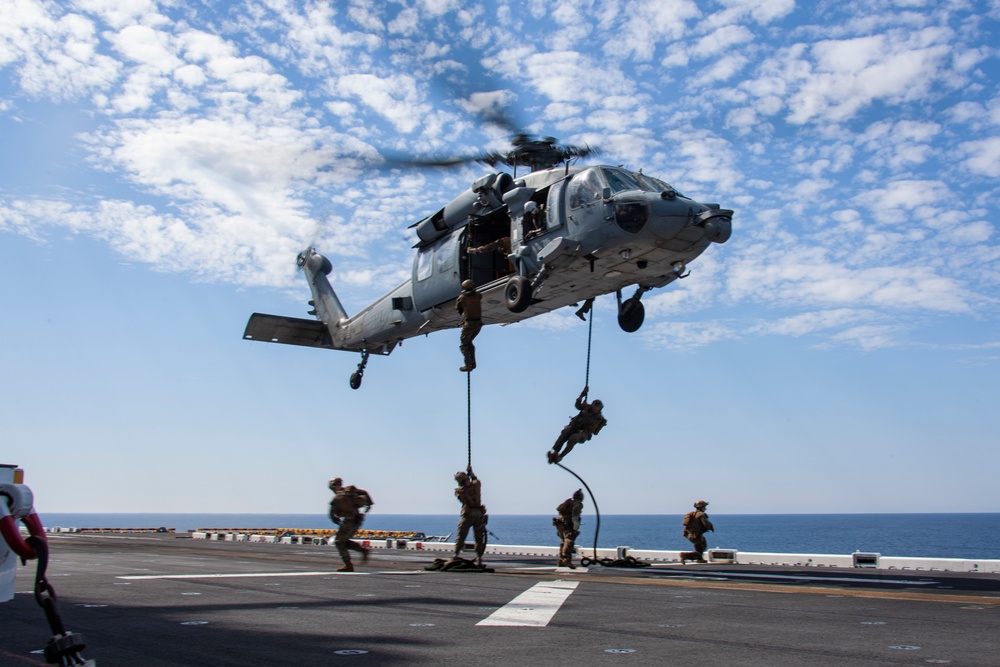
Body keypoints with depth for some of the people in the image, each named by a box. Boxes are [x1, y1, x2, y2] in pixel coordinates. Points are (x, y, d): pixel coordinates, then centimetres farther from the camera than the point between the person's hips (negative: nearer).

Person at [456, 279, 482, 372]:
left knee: (463, 345, 7)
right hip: (478, 323, 5)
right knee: (469, 342, 23)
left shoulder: (462, 297, -3)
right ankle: (473, 363, 19)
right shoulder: (478, 296, 6)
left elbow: (457, 308, 10)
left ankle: (468, 365, 0)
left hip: (469, 323, -5)